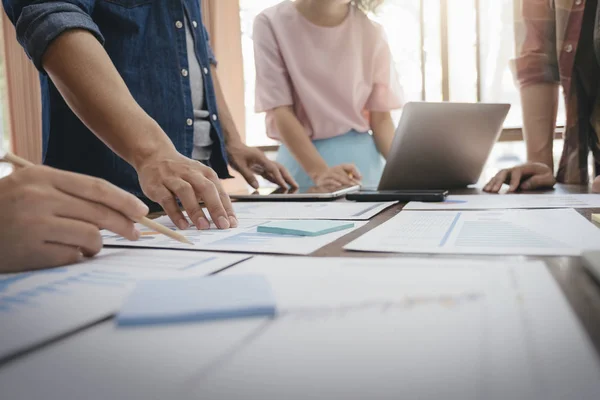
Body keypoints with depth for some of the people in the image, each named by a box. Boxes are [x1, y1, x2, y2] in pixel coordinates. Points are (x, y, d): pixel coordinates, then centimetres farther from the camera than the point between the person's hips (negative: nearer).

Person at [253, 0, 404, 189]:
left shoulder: (371, 32, -4)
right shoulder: (272, 23, -8)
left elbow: (380, 118, -1)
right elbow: (279, 110, -11)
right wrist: (319, 171, -21)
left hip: (361, 160, 2)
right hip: (300, 160, -1)